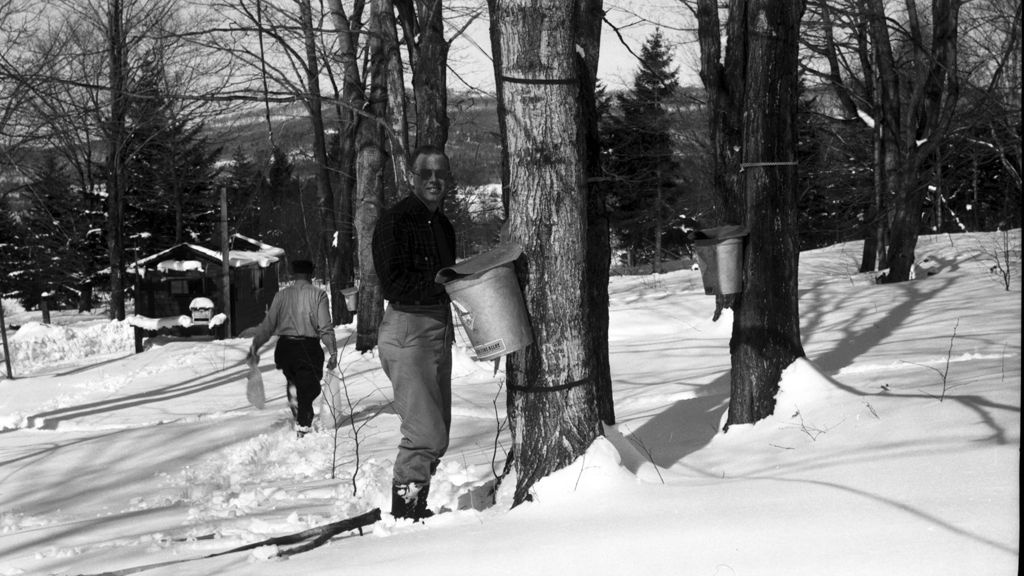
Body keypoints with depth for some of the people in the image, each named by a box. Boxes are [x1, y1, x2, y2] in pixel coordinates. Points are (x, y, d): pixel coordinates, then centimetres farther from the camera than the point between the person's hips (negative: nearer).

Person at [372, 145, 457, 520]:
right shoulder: (395, 221, -11)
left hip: (439, 329, 9)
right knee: (425, 433, -12)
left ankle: (415, 507, 24)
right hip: (406, 329, -9)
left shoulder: (443, 225, 16)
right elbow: (394, 284, -18)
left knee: (437, 435, 13)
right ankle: (404, 510, -1)